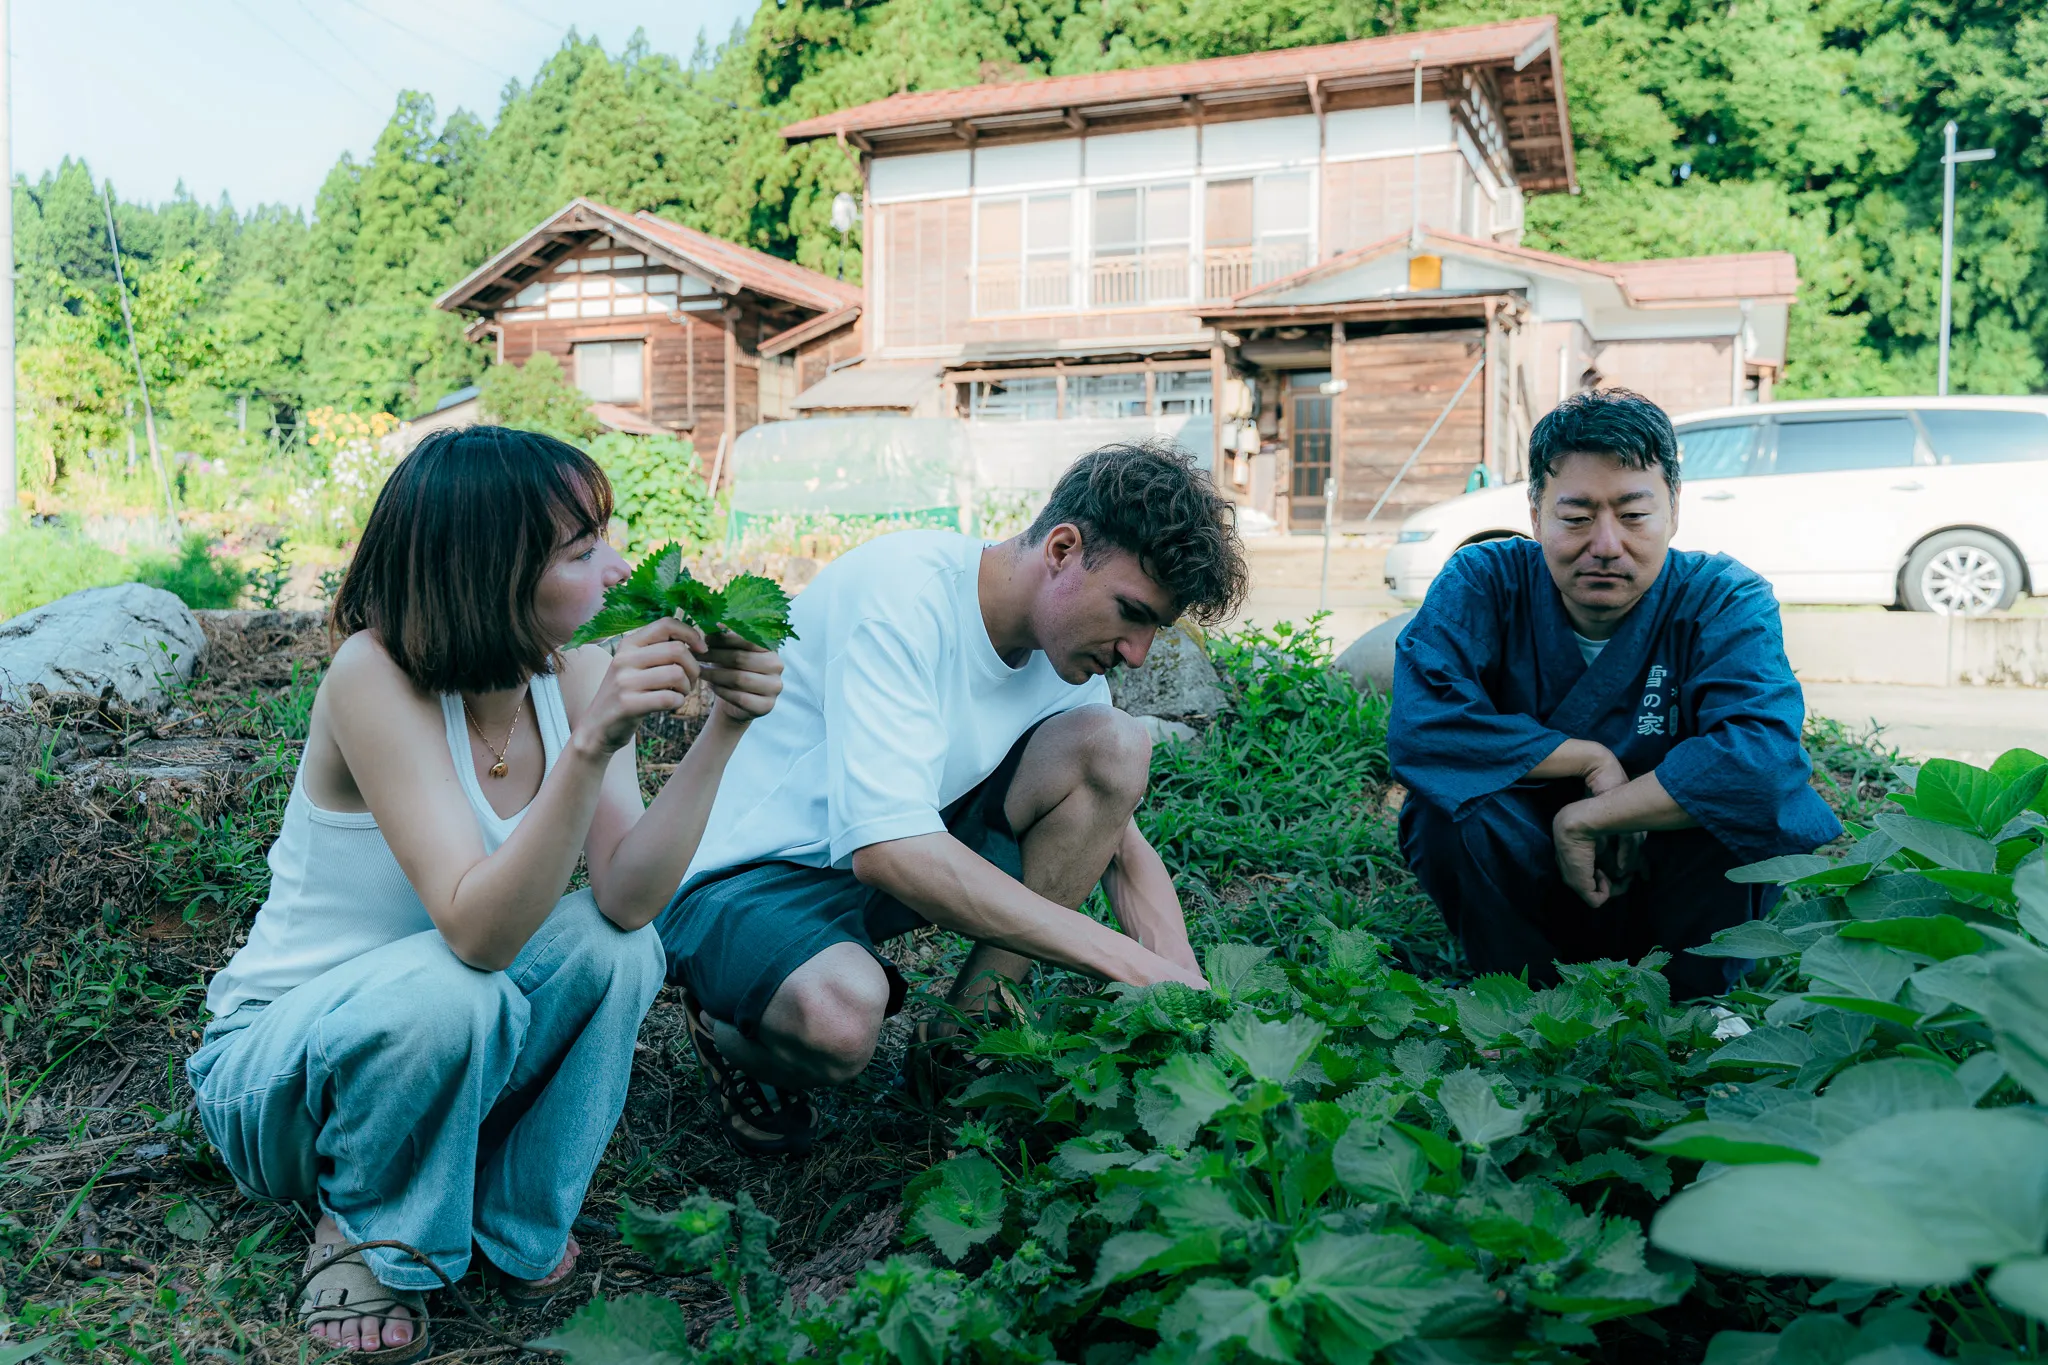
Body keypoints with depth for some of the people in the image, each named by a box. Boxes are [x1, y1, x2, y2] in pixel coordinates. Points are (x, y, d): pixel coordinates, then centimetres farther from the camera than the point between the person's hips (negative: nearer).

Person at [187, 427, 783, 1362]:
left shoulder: (577, 675, -13)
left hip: (442, 1043, 4)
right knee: (444, 989, -36)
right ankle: (366, 1235, -4)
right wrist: (591, 748, -48)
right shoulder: (376, 675, -29)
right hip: (276, 1062, -4)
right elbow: (477, 933, -37)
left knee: (615, 947, -25)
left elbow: (627, 897, -24)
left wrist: (722, 732, -34)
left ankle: (516, 1219, 1)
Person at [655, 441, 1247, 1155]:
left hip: (907, 857, 7)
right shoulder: (906, 588, -26)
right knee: (840, 1017, -40)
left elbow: (1124, 846, 4)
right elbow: (890, 848, -36)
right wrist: (1132, 962, -33)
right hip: (746, 876, -7)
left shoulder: (1067, 641, -2)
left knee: (1115, 744, -12)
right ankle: (731, 1031, -2)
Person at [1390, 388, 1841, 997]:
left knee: (1731, 801, -29)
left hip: (1670, 892, 0)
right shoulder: (1481, 583, -11)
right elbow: (1418, 726, -28)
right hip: (1520, 897, 0)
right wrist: (1592, 760, -24)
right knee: (1452, 801, -29)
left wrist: (1587, 817, -28)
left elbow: (1763, 759, -32)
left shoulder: (1726, 600, -13)